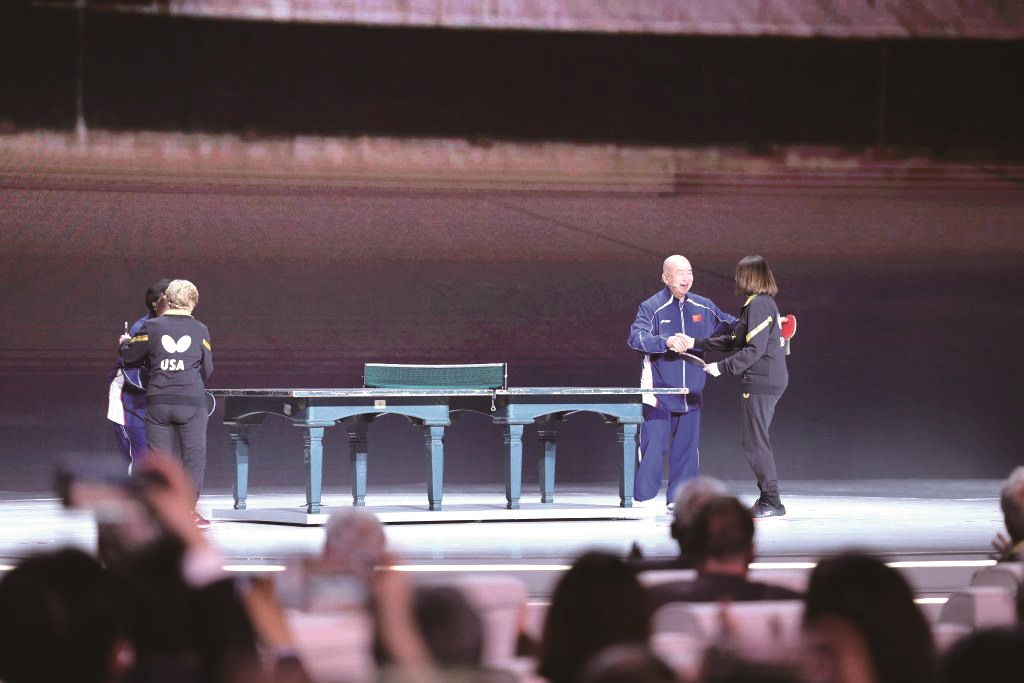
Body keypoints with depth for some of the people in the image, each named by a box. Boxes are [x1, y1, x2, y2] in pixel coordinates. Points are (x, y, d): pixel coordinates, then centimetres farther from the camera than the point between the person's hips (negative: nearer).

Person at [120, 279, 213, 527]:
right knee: (194, 455, 5)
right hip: (191, 402, -1)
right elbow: (207, 369, 7)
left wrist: (125, 343, 29)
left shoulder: (152, 327, 0)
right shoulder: (200, 330, 2)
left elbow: (130, 358, 7)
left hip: (158, 401, 1)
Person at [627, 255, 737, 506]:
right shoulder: (652, 307, -6)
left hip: (690, 395, 5)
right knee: (653, 447, -7)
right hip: (658, 394, -5)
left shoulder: (703, 307, 8)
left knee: (687, 449, 7)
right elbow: (636, 338, -20)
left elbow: (730, 326, 20)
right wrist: (667, 342, -34)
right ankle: (643, 500, 0)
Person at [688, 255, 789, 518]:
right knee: (757, 441, 14)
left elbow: (754, 350, -21)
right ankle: (767, 499, 16)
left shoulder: (758, 304, -14)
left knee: (755, 442, -7)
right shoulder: (765, 303, 17)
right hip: (772, 381, 10)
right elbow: (734, 341, 21)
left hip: (760, 383, -10)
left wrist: (722, 367, -16)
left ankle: (771, 501, -6)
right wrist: (697, 343, 20)